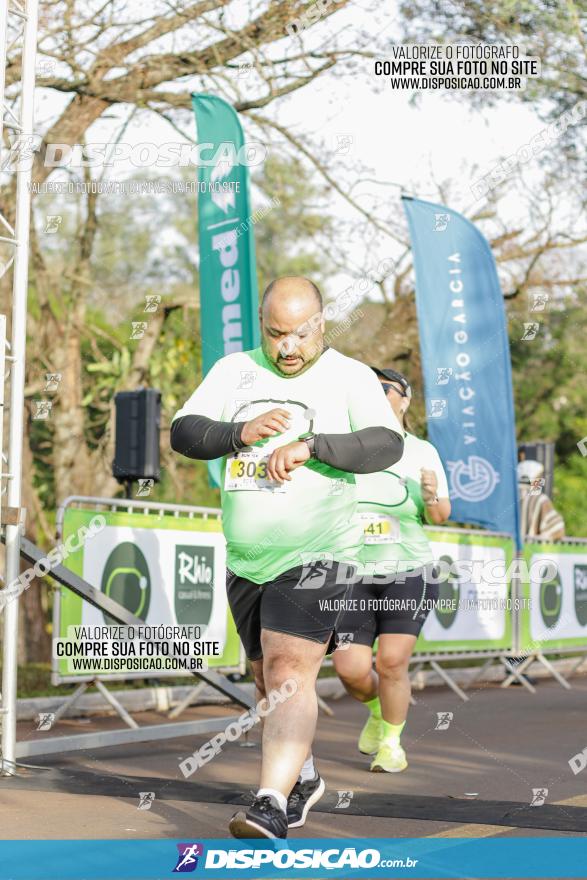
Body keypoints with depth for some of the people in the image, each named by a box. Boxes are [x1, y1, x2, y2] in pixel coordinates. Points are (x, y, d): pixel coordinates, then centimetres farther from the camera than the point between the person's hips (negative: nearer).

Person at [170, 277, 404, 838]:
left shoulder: (350, 376, -3)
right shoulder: (234, 370, 8)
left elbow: (387, 444, -16)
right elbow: (182, 433, 2)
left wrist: (310, 445, -29)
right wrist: (241, 432, -16)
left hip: (316, 556, -5)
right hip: (244, 560, 5)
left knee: (289, 670, -18)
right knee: (267, 678, 16)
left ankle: (272, 802, -20)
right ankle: (304, 778, 36)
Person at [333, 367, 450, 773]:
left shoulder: (420, 452, -4)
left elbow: (439, 516, -1)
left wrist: (433, 497, -24)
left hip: (408, 574, -1)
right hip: (353, 576, 2)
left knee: (391, 662, -14)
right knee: (351, 669, -8)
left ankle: (392, 741, 13)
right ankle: (378, 710, 27)